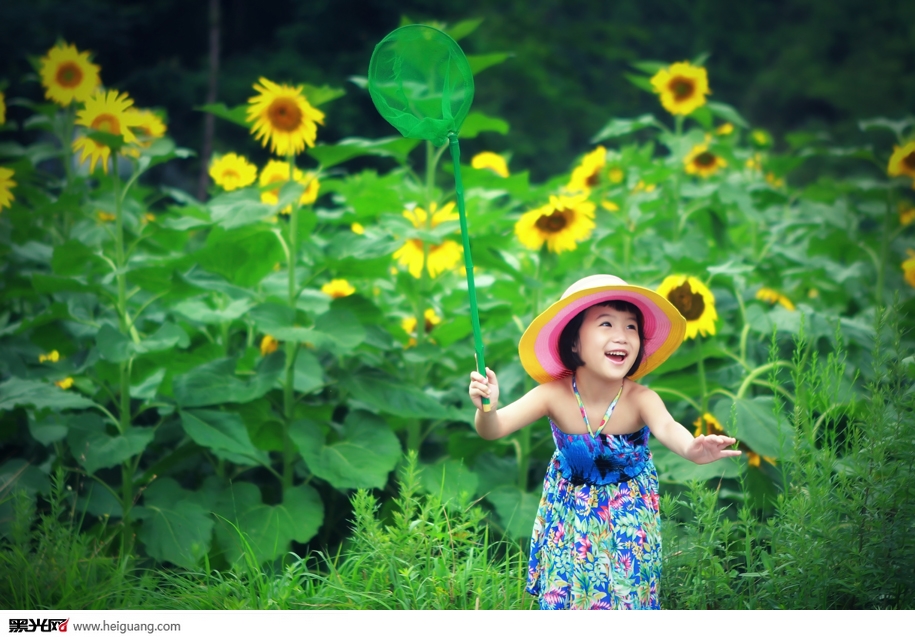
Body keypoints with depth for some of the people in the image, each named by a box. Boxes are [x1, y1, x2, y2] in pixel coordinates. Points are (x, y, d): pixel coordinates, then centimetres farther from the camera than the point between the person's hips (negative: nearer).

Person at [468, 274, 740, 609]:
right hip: (570, 515, 1)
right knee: (565, 590, 12)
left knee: (626, 591, 9)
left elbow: (667, 428, -50)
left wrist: (690, 448, -74)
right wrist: (487, 408, -55)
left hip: (628, 515, -1)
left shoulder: (640, 399, -30)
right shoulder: (553, 396, -26)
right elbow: (494, 429, -30)